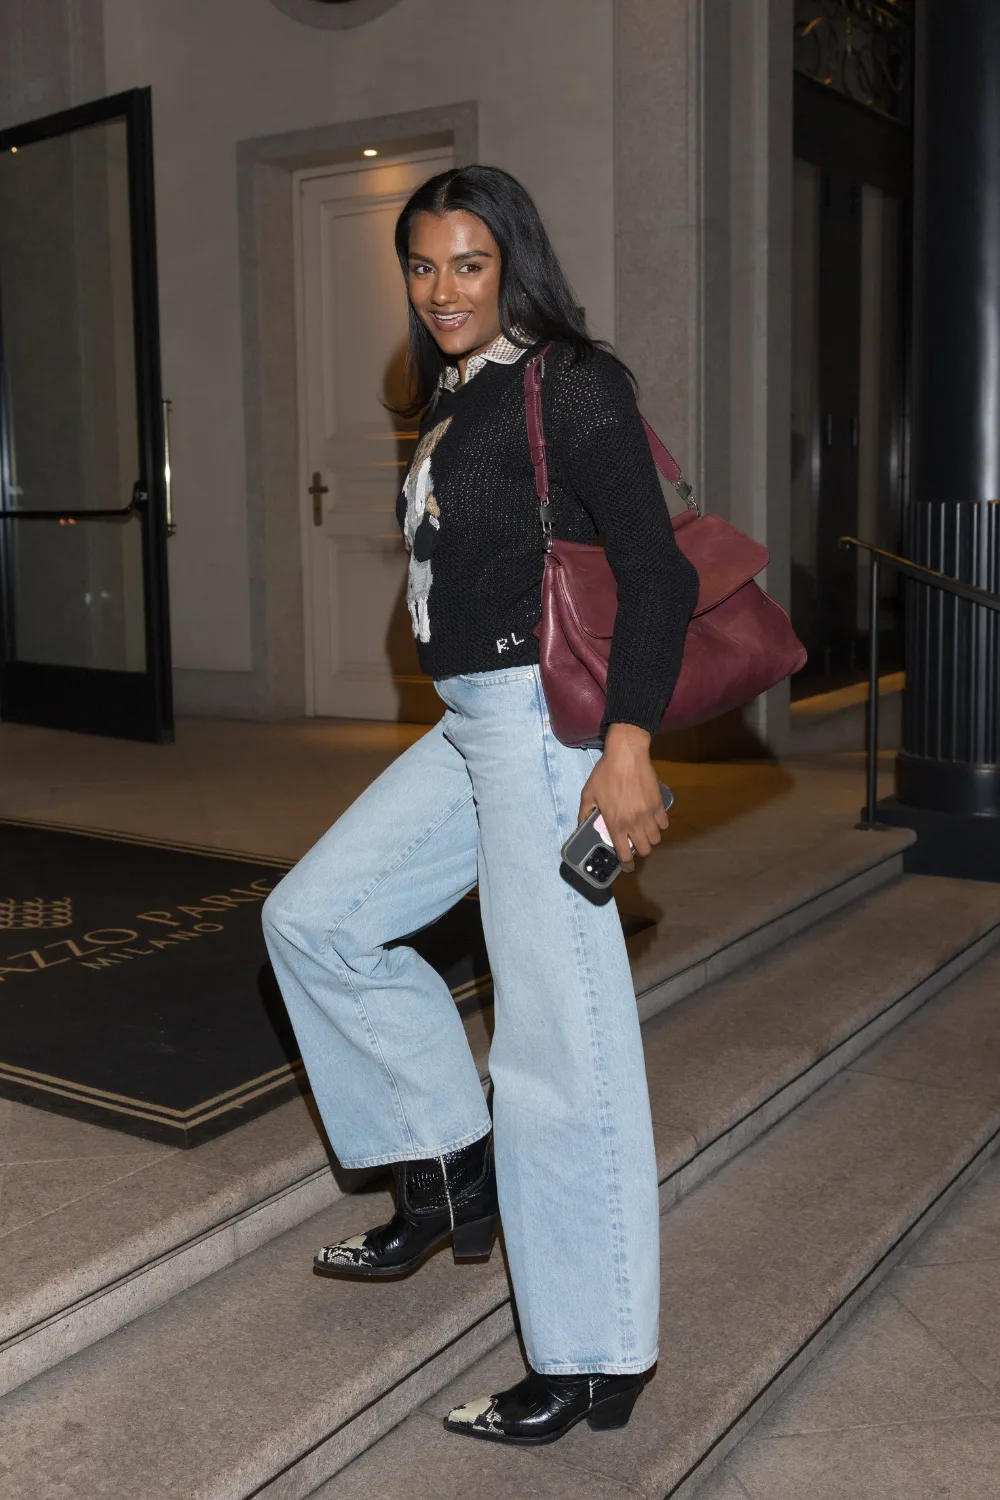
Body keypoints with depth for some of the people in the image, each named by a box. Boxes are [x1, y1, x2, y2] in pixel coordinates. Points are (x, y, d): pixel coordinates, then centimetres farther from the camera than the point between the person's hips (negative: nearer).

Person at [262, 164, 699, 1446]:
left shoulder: (570, 383, -8)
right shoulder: (452, 404, 17)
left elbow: (656, 567, -16)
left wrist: (627, 742, -26)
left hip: (546, 720, -9)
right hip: (467, 726, 10)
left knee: (559, 1041, -6)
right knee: (313, 918, 14)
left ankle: (595, 1362, 6)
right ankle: (452, 1171, 22)